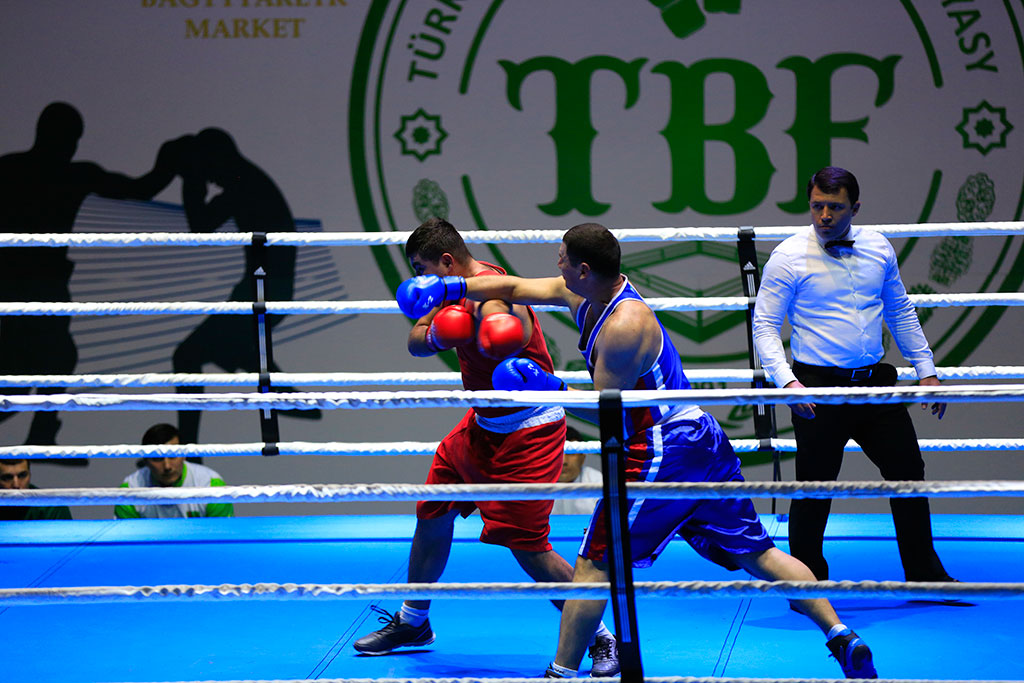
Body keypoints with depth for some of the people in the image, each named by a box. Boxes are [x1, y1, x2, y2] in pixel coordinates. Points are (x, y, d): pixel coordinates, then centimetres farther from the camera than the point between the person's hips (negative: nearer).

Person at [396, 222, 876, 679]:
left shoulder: (624, 326, -18)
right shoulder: (585, 295, 9)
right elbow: (515, 287, 17)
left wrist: (553, 389, -19)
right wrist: (451, 287, 12)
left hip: (661, 453, -10)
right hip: (701, 439, 10)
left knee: (594, 566, -4)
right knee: (756, 553, 10)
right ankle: (841, 638, 4)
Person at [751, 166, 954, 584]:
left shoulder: (878, 248, 7)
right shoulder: (789, 257, -7)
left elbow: (901, 313, 19)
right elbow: (764, 325, -7)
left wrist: (926, 370, 15)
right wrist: (787, 381, -20)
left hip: (876, 383, 5)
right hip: (819, 387, -5)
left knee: (908, 473, 9)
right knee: (814, 488, -1)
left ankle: (925, 576, 23)